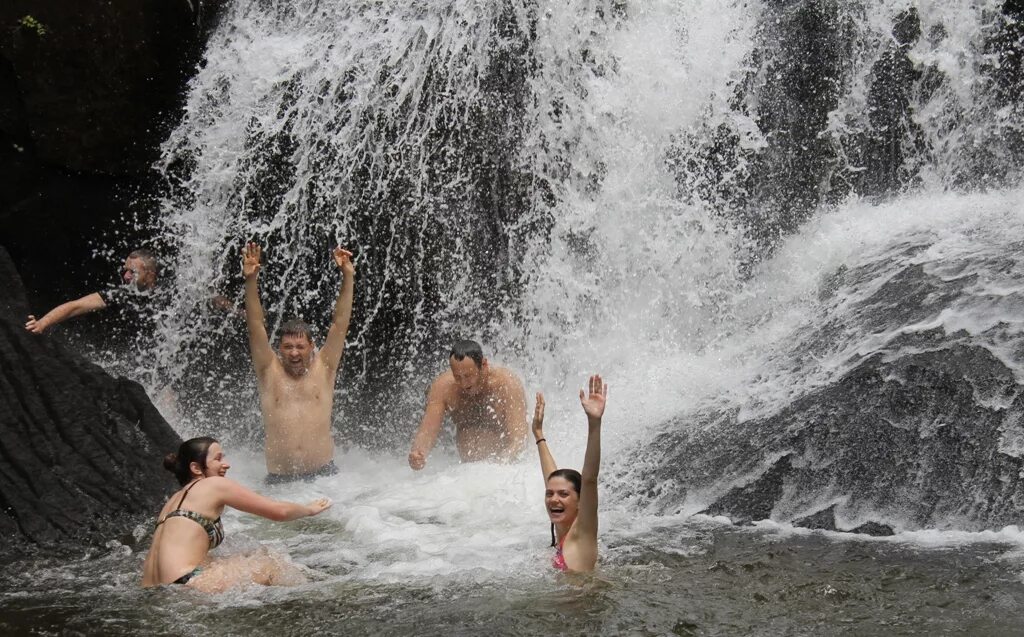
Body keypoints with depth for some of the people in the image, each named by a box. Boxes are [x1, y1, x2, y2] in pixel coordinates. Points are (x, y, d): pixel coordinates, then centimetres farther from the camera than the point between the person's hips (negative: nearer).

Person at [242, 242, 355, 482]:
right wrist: (250, 281, -8)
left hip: (323, 474, -1)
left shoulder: (323, 369, 10)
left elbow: (340, 323, 6)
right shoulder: (270, 372, 10)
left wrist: (348, 277, 0)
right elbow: (256, 327, 2)